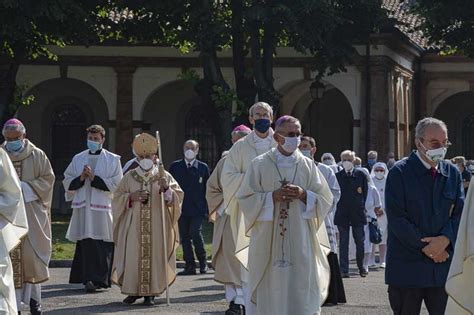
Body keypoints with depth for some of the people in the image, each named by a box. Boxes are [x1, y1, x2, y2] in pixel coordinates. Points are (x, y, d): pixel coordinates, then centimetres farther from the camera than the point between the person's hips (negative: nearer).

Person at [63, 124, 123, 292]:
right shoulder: (78, 159, 14)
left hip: (103, 208, -2)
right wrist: (81, 178, -6)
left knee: (103, 245, -3)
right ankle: (89, 279, -4)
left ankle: (100, 279, 5)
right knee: (86, 243, -5)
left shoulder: (112, 160, 5)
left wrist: (94, 177, -11)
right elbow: (68, 183, 13)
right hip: (83, 208, 2)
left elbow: (116, 184, -4)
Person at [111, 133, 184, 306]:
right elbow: (117, 198, 8)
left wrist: (166, 189, -20)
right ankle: (133, 290, 7)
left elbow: (178, 196, 0)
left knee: (154, 255, -4)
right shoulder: (129, 177, 8)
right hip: (134, 226, 1)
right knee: (133, 256, -3)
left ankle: (150, 292, 2)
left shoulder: (164, 176, 6)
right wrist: (132, 197, -10)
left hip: (156, 226, -1)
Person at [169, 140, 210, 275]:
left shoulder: (203, 167, 7)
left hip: (197, 209, -2)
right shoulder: (175, 166, 9)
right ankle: (190, 266, 9)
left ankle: (203, 262, 5)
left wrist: (209, 209, 2)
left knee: (196, 234, -14)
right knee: (184, 237, 3)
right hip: (181, 208, 2)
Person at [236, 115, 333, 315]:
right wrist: (272, 196, -13)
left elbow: (325, 200, 7)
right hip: (269, 242, -1)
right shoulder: (260, 165, 2)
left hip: (300, 243, 1)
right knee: (271, 294, -1)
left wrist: (304, 195, -11)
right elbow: (245, 199, 0)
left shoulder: (308, 166, 7)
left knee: (301, 293, -2)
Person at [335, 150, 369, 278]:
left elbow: (366, 191, 7)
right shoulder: (337, 175, 4)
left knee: (360, 241, 5)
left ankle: (361, 267, 22)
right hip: (342, 214, 0)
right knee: (343, 242, 1)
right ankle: (344, 270, 3)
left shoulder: (361, 174, 4)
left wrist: (362, 205, 2)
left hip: (357, 213, 0)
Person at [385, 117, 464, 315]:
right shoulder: (399, 173, -4)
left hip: (444, 264, 4)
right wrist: (425, 247, -14)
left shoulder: (452, 173, 10)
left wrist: (445, 240, -13)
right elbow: (396, 218, -10)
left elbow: (460, 213, 6)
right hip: (407, 267, -3)